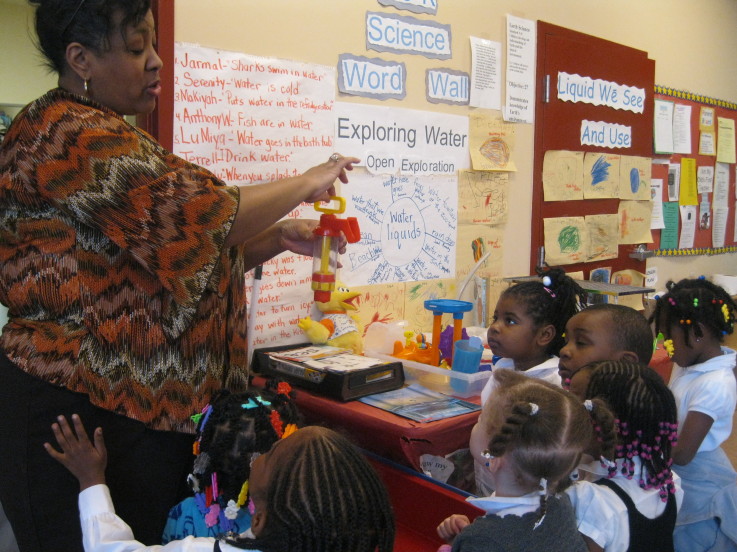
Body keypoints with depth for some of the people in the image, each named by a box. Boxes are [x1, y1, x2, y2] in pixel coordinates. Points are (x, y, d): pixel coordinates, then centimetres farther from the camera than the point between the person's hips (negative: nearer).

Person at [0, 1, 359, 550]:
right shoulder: (76, 138, -16)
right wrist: (307, 184, -6)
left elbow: (189, 255, 16)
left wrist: (279, 238, 3)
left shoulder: (107, 136, 16)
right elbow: (206, 214, -22)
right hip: (79, 406, -9)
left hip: (144, 404, 9)